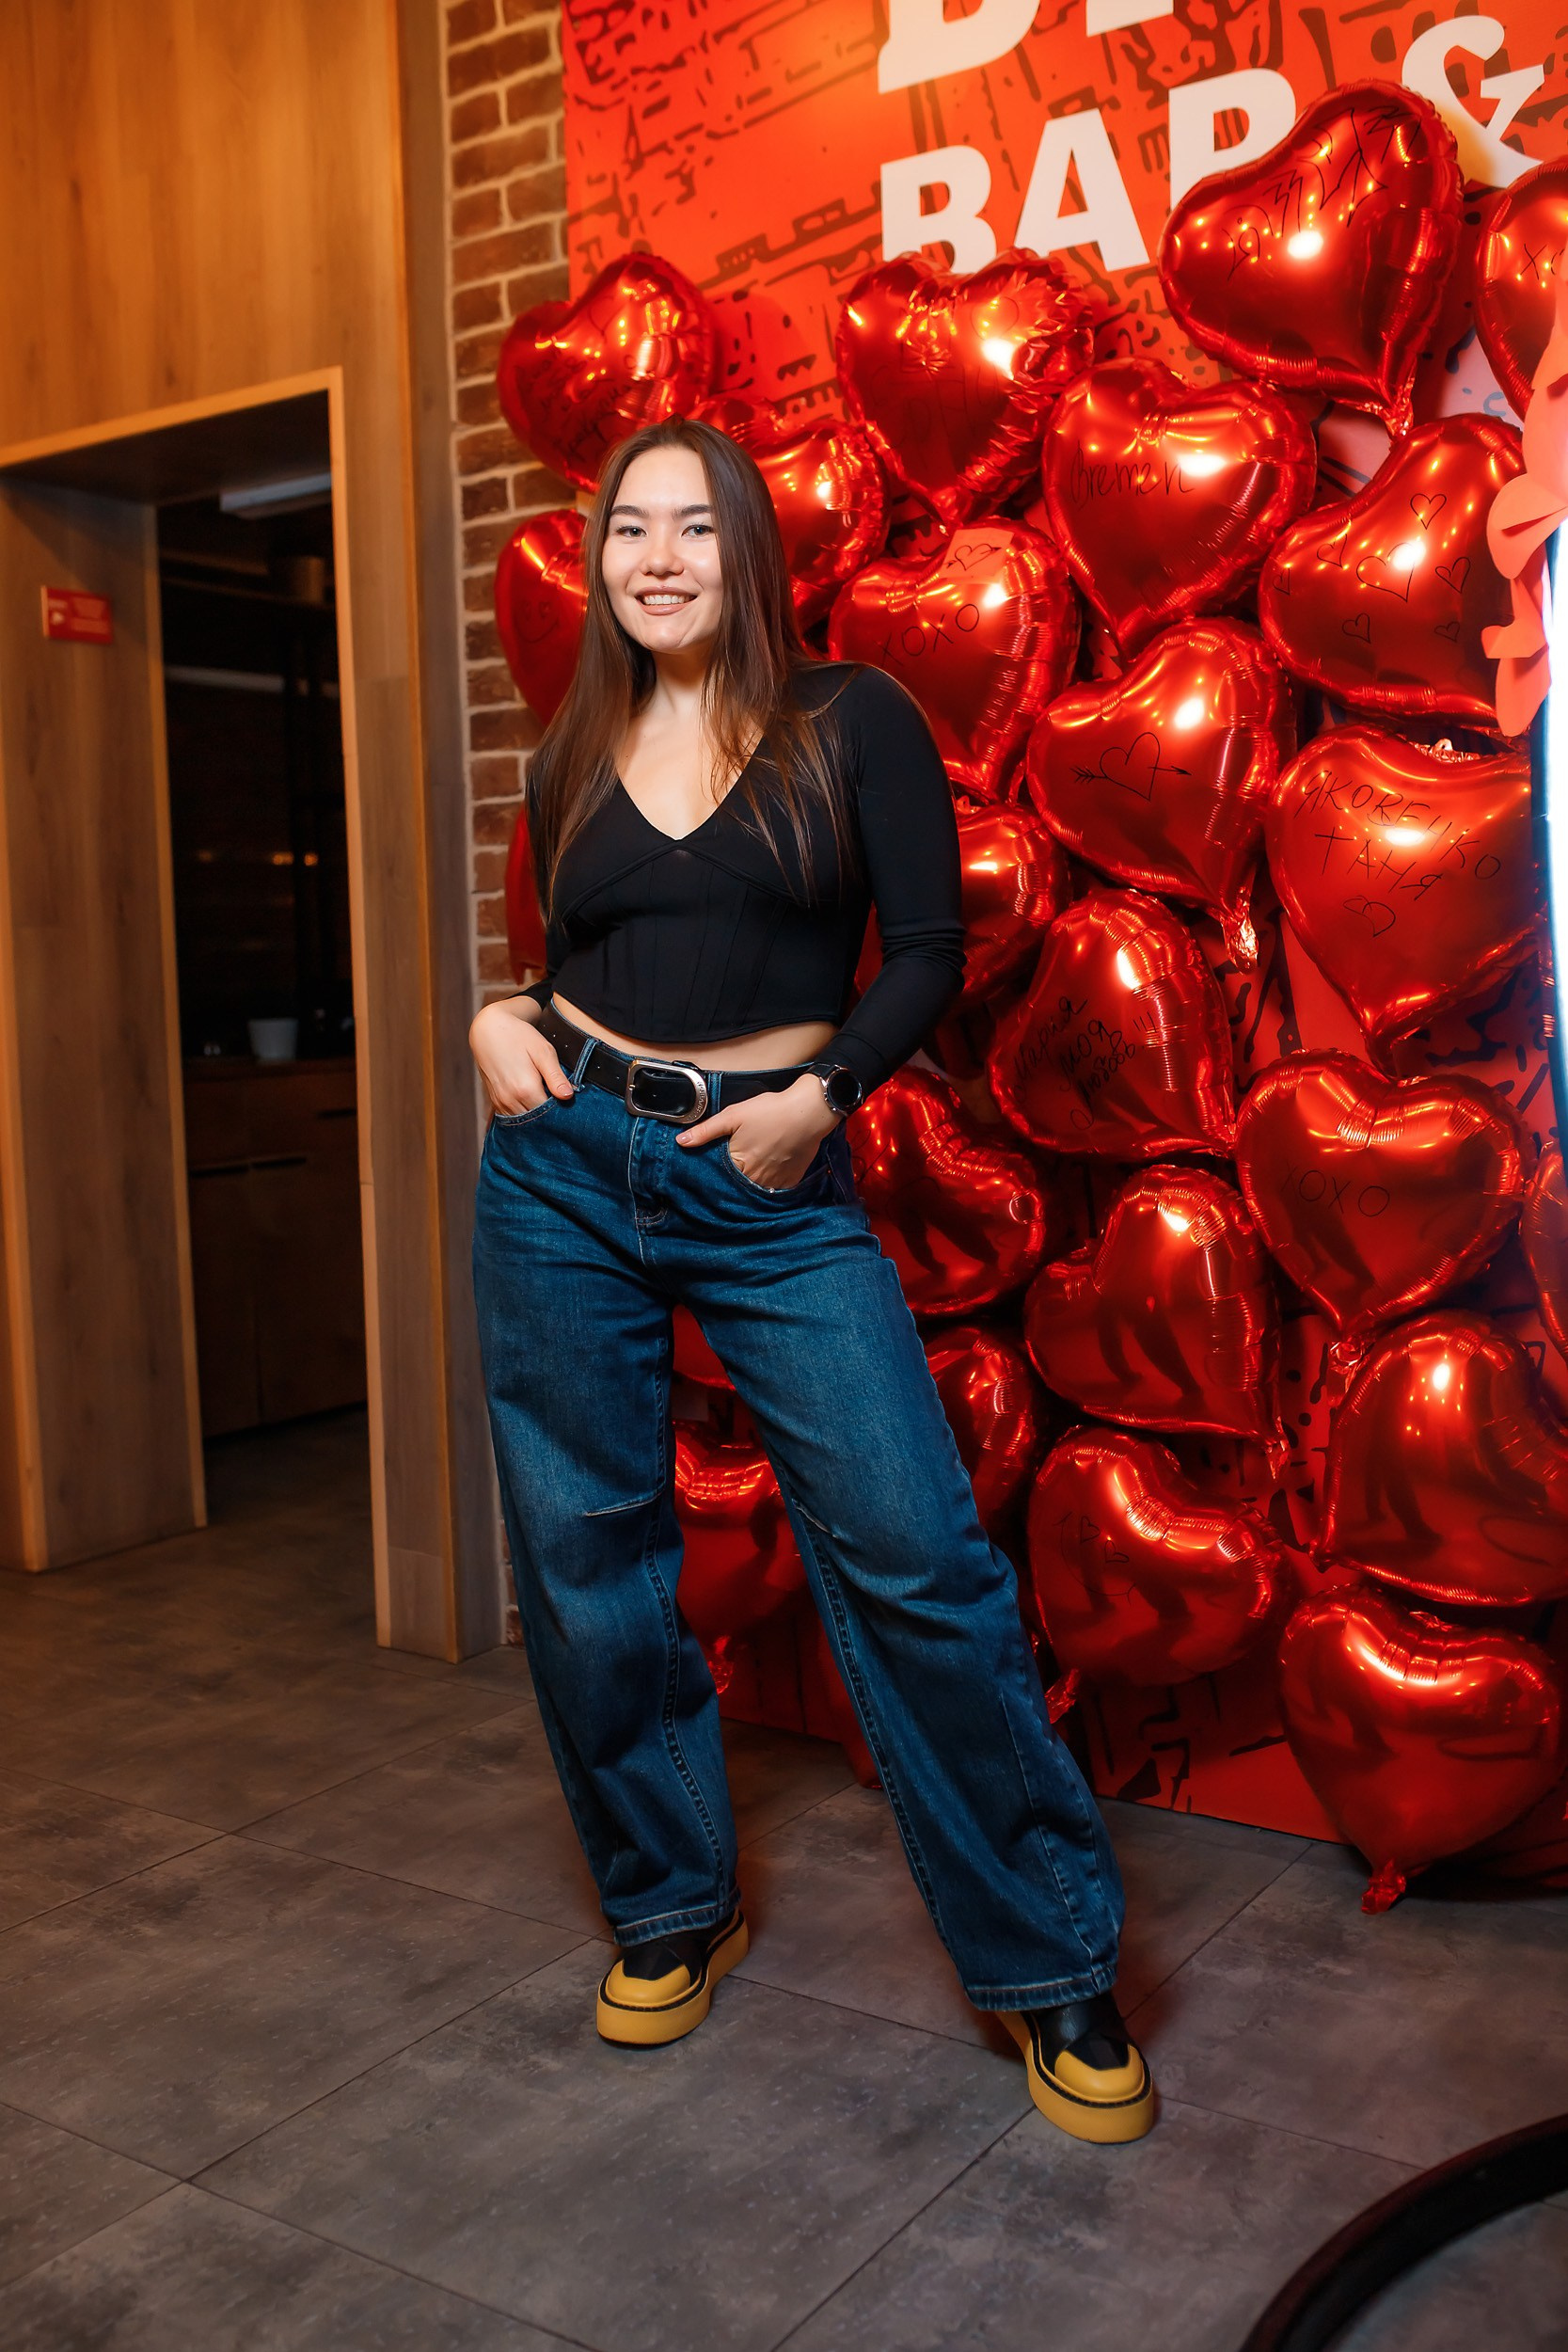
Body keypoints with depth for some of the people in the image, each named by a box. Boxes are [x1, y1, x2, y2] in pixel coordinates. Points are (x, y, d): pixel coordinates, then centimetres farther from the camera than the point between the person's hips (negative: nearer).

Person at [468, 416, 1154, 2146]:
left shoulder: (851, 723, 3)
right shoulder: (571, 766, 14)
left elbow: (927, 948, -2)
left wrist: (822, 1095, -15)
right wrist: (500, 1020, 1)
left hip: (772, 1184, -4)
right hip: (565, 1170, 4)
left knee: (916, 1553, -9)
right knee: (583, 1558, 7)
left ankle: (1051, 1970, 6)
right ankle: (671, 1910, 28)